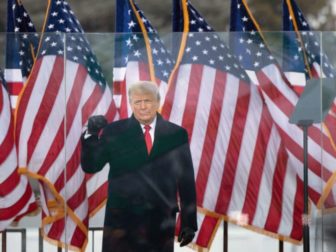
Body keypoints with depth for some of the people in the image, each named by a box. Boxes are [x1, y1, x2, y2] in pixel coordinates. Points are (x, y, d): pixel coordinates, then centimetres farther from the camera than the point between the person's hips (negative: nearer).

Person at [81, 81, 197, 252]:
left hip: (161, 221, 1)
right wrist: (92, 135, -15)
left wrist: (189, 222, 4)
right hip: (121, 220, -1)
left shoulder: (176, 134, 5)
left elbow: (186, 180, 6)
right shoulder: (114, 132, 3)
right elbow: (90, 166, 1)